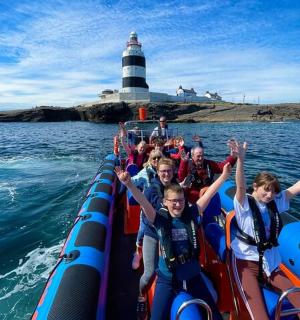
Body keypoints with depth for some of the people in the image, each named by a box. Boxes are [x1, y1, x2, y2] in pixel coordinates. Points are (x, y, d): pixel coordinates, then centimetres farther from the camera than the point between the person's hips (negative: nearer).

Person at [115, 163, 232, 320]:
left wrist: (223, 176, -14)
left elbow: (208, 194, -11)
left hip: (193, 276, 3)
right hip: (167, 279, -2)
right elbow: (143, 201, -29)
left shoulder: (191, 214, -7)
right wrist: (129, 184, -43)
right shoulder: (160, 219, -14)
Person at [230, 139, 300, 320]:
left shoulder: (275, 202, 3)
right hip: (247, 261, -5)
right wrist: (241, 159, -49)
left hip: (270, 261, 6)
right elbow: (241, 187, -33)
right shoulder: (245, 204, -13)